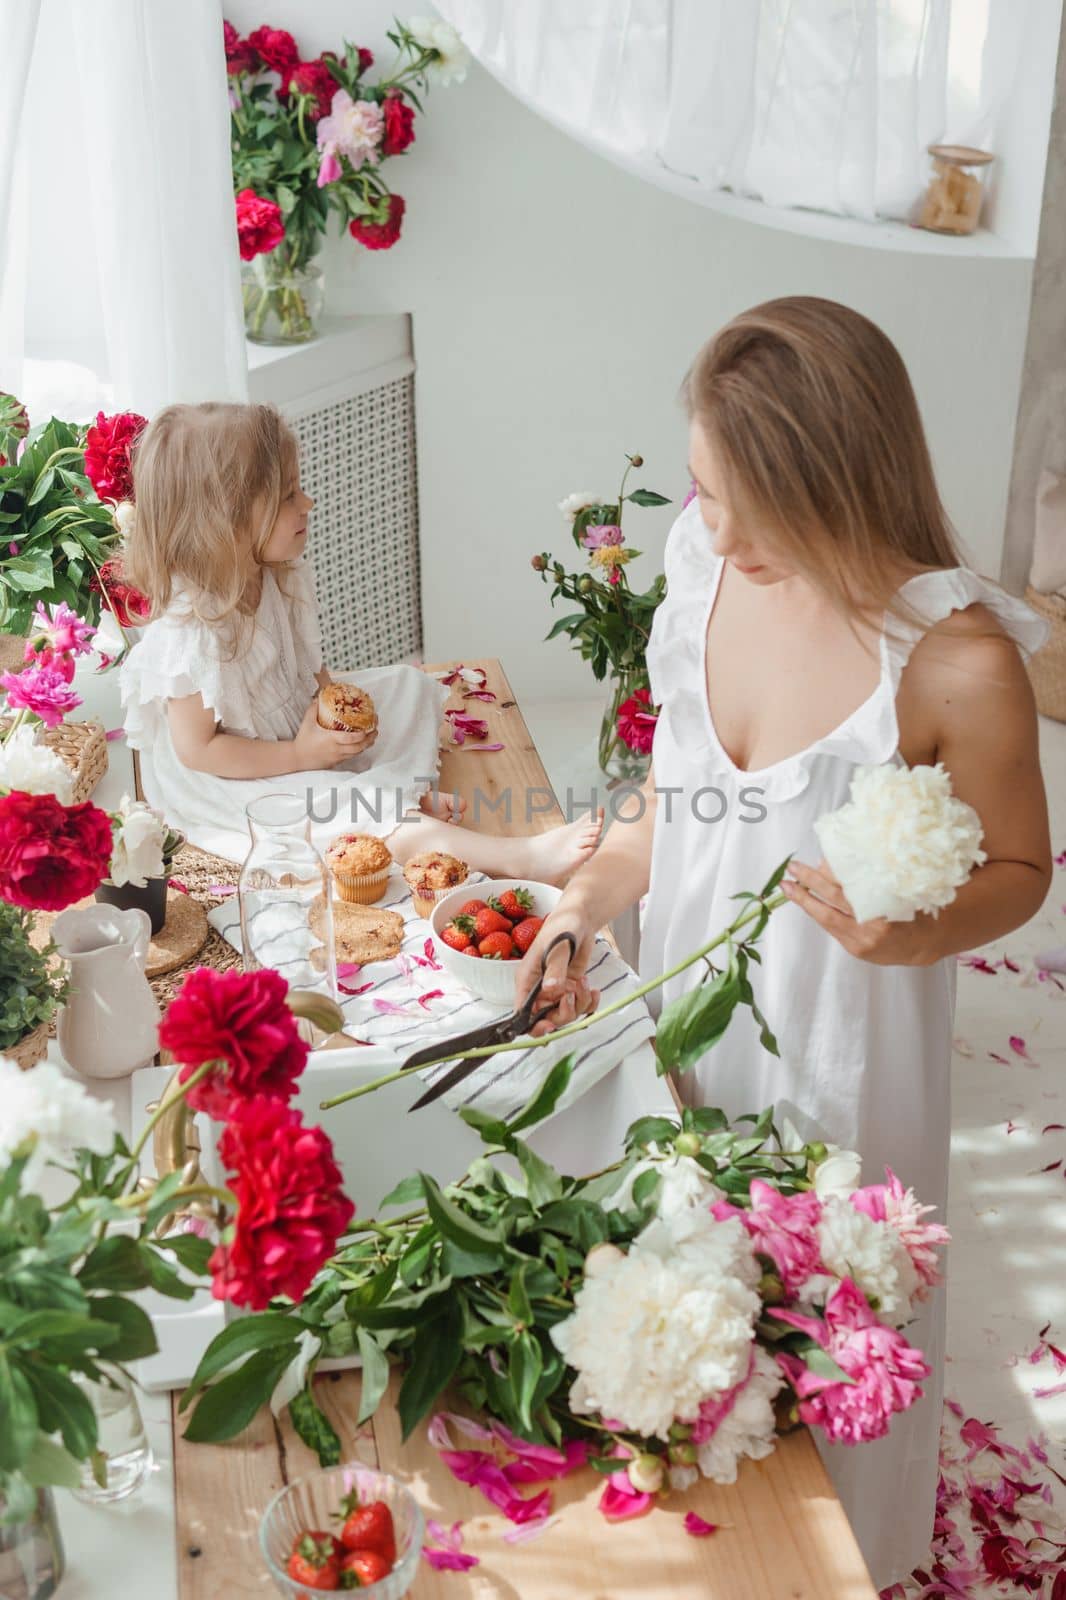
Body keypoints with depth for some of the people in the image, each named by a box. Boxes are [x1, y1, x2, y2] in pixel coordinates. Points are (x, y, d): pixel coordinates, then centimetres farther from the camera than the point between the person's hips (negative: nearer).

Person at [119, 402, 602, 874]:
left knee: (408, 686, 11)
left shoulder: (278, 579, -5)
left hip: (301, 731, 10)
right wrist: (301, 755, -22)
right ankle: (521, 858, -37)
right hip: (226, 784, -10)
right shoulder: (194, 629, -31)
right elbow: (196, 749, -25)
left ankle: (416, 797, -14)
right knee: (353, 810, -28)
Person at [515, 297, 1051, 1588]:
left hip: (836, 1041, -4)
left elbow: (1019, 867, -9)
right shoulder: (705, 564, -11)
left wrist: (913, 933, -28)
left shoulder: (956, 659, -25)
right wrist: (578, 913, -6)